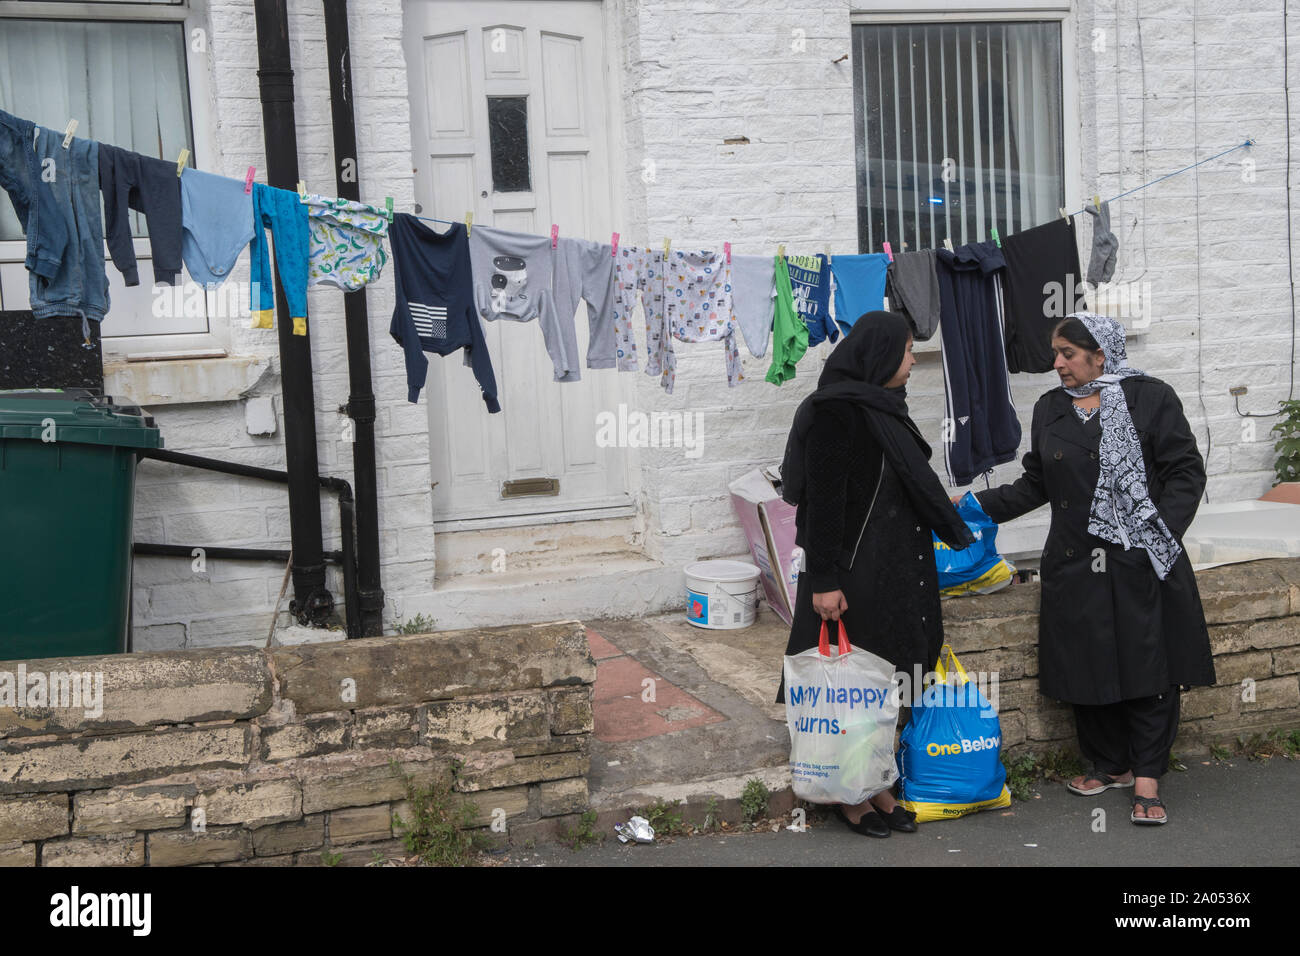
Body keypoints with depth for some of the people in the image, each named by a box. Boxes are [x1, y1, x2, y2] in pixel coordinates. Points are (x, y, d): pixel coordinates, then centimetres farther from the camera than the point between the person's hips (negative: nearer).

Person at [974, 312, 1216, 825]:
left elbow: (1186, 472, -3)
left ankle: (1146, 780, 7)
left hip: (1142, 565, -4)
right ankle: (1111, 764, 26)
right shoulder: (1050, 409, 12)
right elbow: (1035, 485, 16)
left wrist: (1160, 533, -14)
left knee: (1148, 666, -1)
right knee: (1088, 666, 7)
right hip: (1076, 566, 4)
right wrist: (981, 505, 5)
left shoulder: (1150, 398, -2)